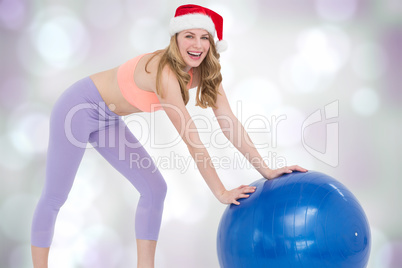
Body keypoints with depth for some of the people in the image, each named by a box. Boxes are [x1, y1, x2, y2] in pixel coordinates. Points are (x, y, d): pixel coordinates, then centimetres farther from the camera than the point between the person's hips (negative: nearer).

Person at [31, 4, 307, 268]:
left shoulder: (205, 71, -10)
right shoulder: (164, 71, -33)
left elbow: (229, 121, -9)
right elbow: (191, 138, -33)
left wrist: (266, 170, -14)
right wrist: (220, 192, -30)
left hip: (107, 120, 8)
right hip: (78, 107, -8)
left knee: (154, 189, 1)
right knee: (54, 197, 1)